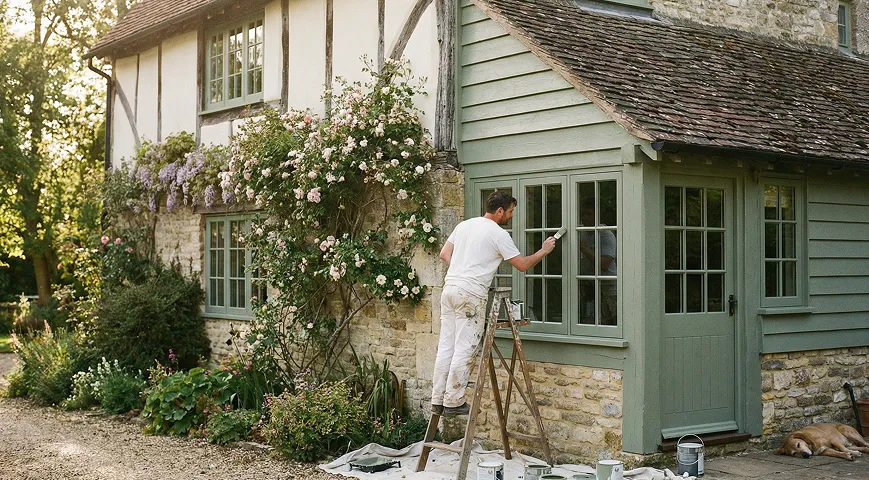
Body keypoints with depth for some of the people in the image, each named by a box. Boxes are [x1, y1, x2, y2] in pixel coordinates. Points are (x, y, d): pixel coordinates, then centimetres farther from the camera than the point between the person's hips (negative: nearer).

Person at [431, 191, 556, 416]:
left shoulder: (464, 225, 16)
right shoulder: (499, 234, -6)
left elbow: (444, 254, 19)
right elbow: (522, 265, -2)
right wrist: (544, 251, 12)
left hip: (449, 288, 8)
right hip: (471, 294, -8)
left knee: (446, 347, 9)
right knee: (464, 351, -3)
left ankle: (438, 401, 12)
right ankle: (453, 402, -1)